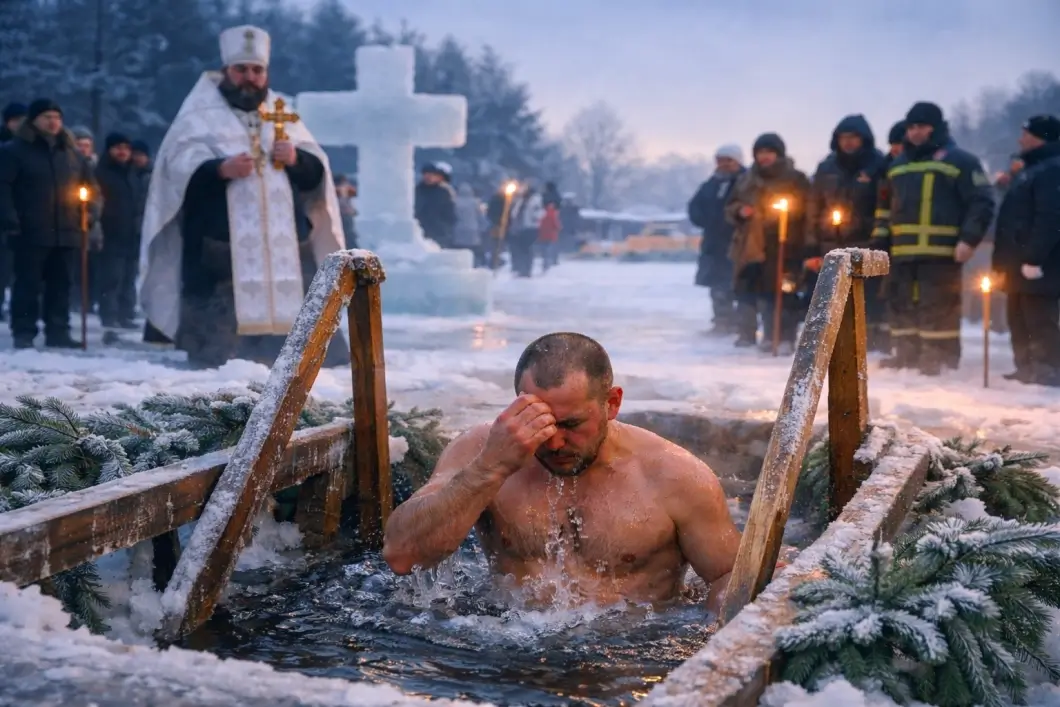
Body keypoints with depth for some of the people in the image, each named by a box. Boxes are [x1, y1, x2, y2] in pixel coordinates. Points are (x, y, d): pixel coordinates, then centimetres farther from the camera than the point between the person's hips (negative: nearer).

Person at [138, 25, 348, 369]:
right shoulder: (200, 115, 7)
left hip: (283, 243, 4)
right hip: (220, 246, -4)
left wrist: (295, 158, -8)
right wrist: (222, 169, -24)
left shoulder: (283, 115, 20)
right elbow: (179, 168, -6)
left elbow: (316, 172, 14)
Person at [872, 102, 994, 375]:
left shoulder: (959, 161, 1)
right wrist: (879, 238, 19)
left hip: (941, 252, -6)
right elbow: (886, 207, 29)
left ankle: (940, 361, -2)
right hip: (902, 251, 7)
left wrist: (969, 239, -14)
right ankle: (906, 356, 19)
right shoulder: (898, 165, 21)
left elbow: (982, 203, -5)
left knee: (938, 307, -6)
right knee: (902, 306, 9)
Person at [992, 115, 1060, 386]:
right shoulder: (1030, 169, 21)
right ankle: (1027, 370, 22)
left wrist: (1034, 259, -26)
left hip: (1037, 266, -11)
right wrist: (1003, 260, 22)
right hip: (1019, 263, 11)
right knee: (1019, 322, 14)